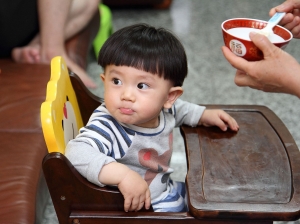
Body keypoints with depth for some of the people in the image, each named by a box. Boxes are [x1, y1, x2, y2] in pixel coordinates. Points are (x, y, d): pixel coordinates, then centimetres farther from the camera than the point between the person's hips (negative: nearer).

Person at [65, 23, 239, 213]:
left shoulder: (162, 110, -11)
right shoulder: (106, 126, -33)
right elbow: (77, 154, -49)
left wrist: (204, 115, 3)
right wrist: (122, 174, -56)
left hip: (167, 192, 7)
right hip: (132, 210, -7)